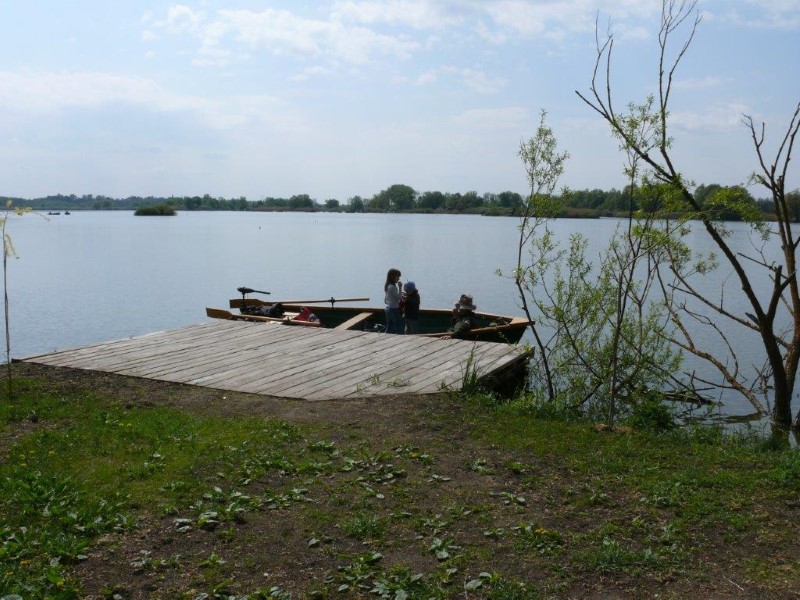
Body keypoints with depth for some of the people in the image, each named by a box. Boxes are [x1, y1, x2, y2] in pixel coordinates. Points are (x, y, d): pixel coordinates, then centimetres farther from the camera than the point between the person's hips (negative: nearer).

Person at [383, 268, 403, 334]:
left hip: (388, 309, 9)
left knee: (388, 330, 11)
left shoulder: (386, 286, 11)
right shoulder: (393, 287, -17)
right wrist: (400, 288, -15)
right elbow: (399, 298, -16)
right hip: (394, 310, -9)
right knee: (399, 330, -4)